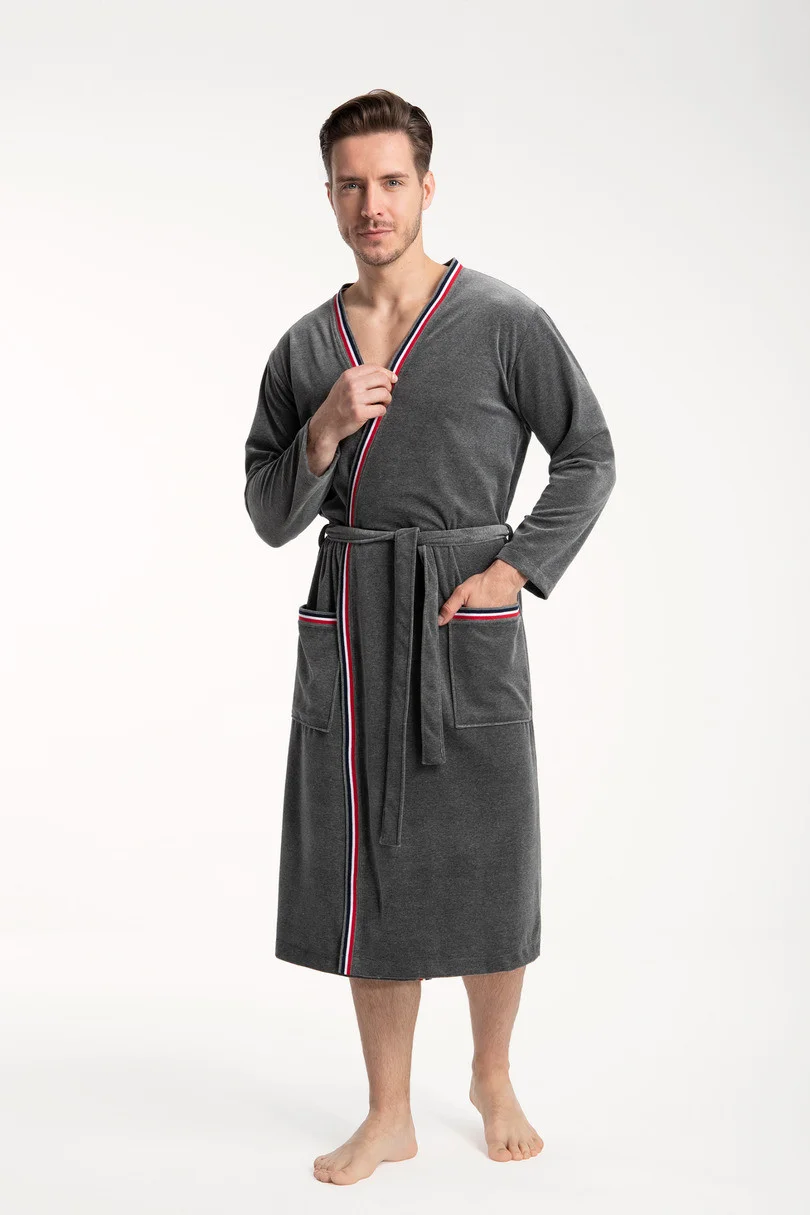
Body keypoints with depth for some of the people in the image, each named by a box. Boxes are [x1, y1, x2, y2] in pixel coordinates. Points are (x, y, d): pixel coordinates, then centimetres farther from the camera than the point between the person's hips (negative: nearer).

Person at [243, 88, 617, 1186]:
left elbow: (589, 456, 4)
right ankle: (390, 1116, 22)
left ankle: (493, 1078, 31)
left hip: (466, 621, -3)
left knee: (486, 869, 5)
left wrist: (518, 570, -7)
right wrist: (323, 434, -10)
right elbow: (271, 516, 8)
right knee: (369, 871, 7)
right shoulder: (304, 349, 8)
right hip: (347, 623, 3)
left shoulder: (503, 323, -3)